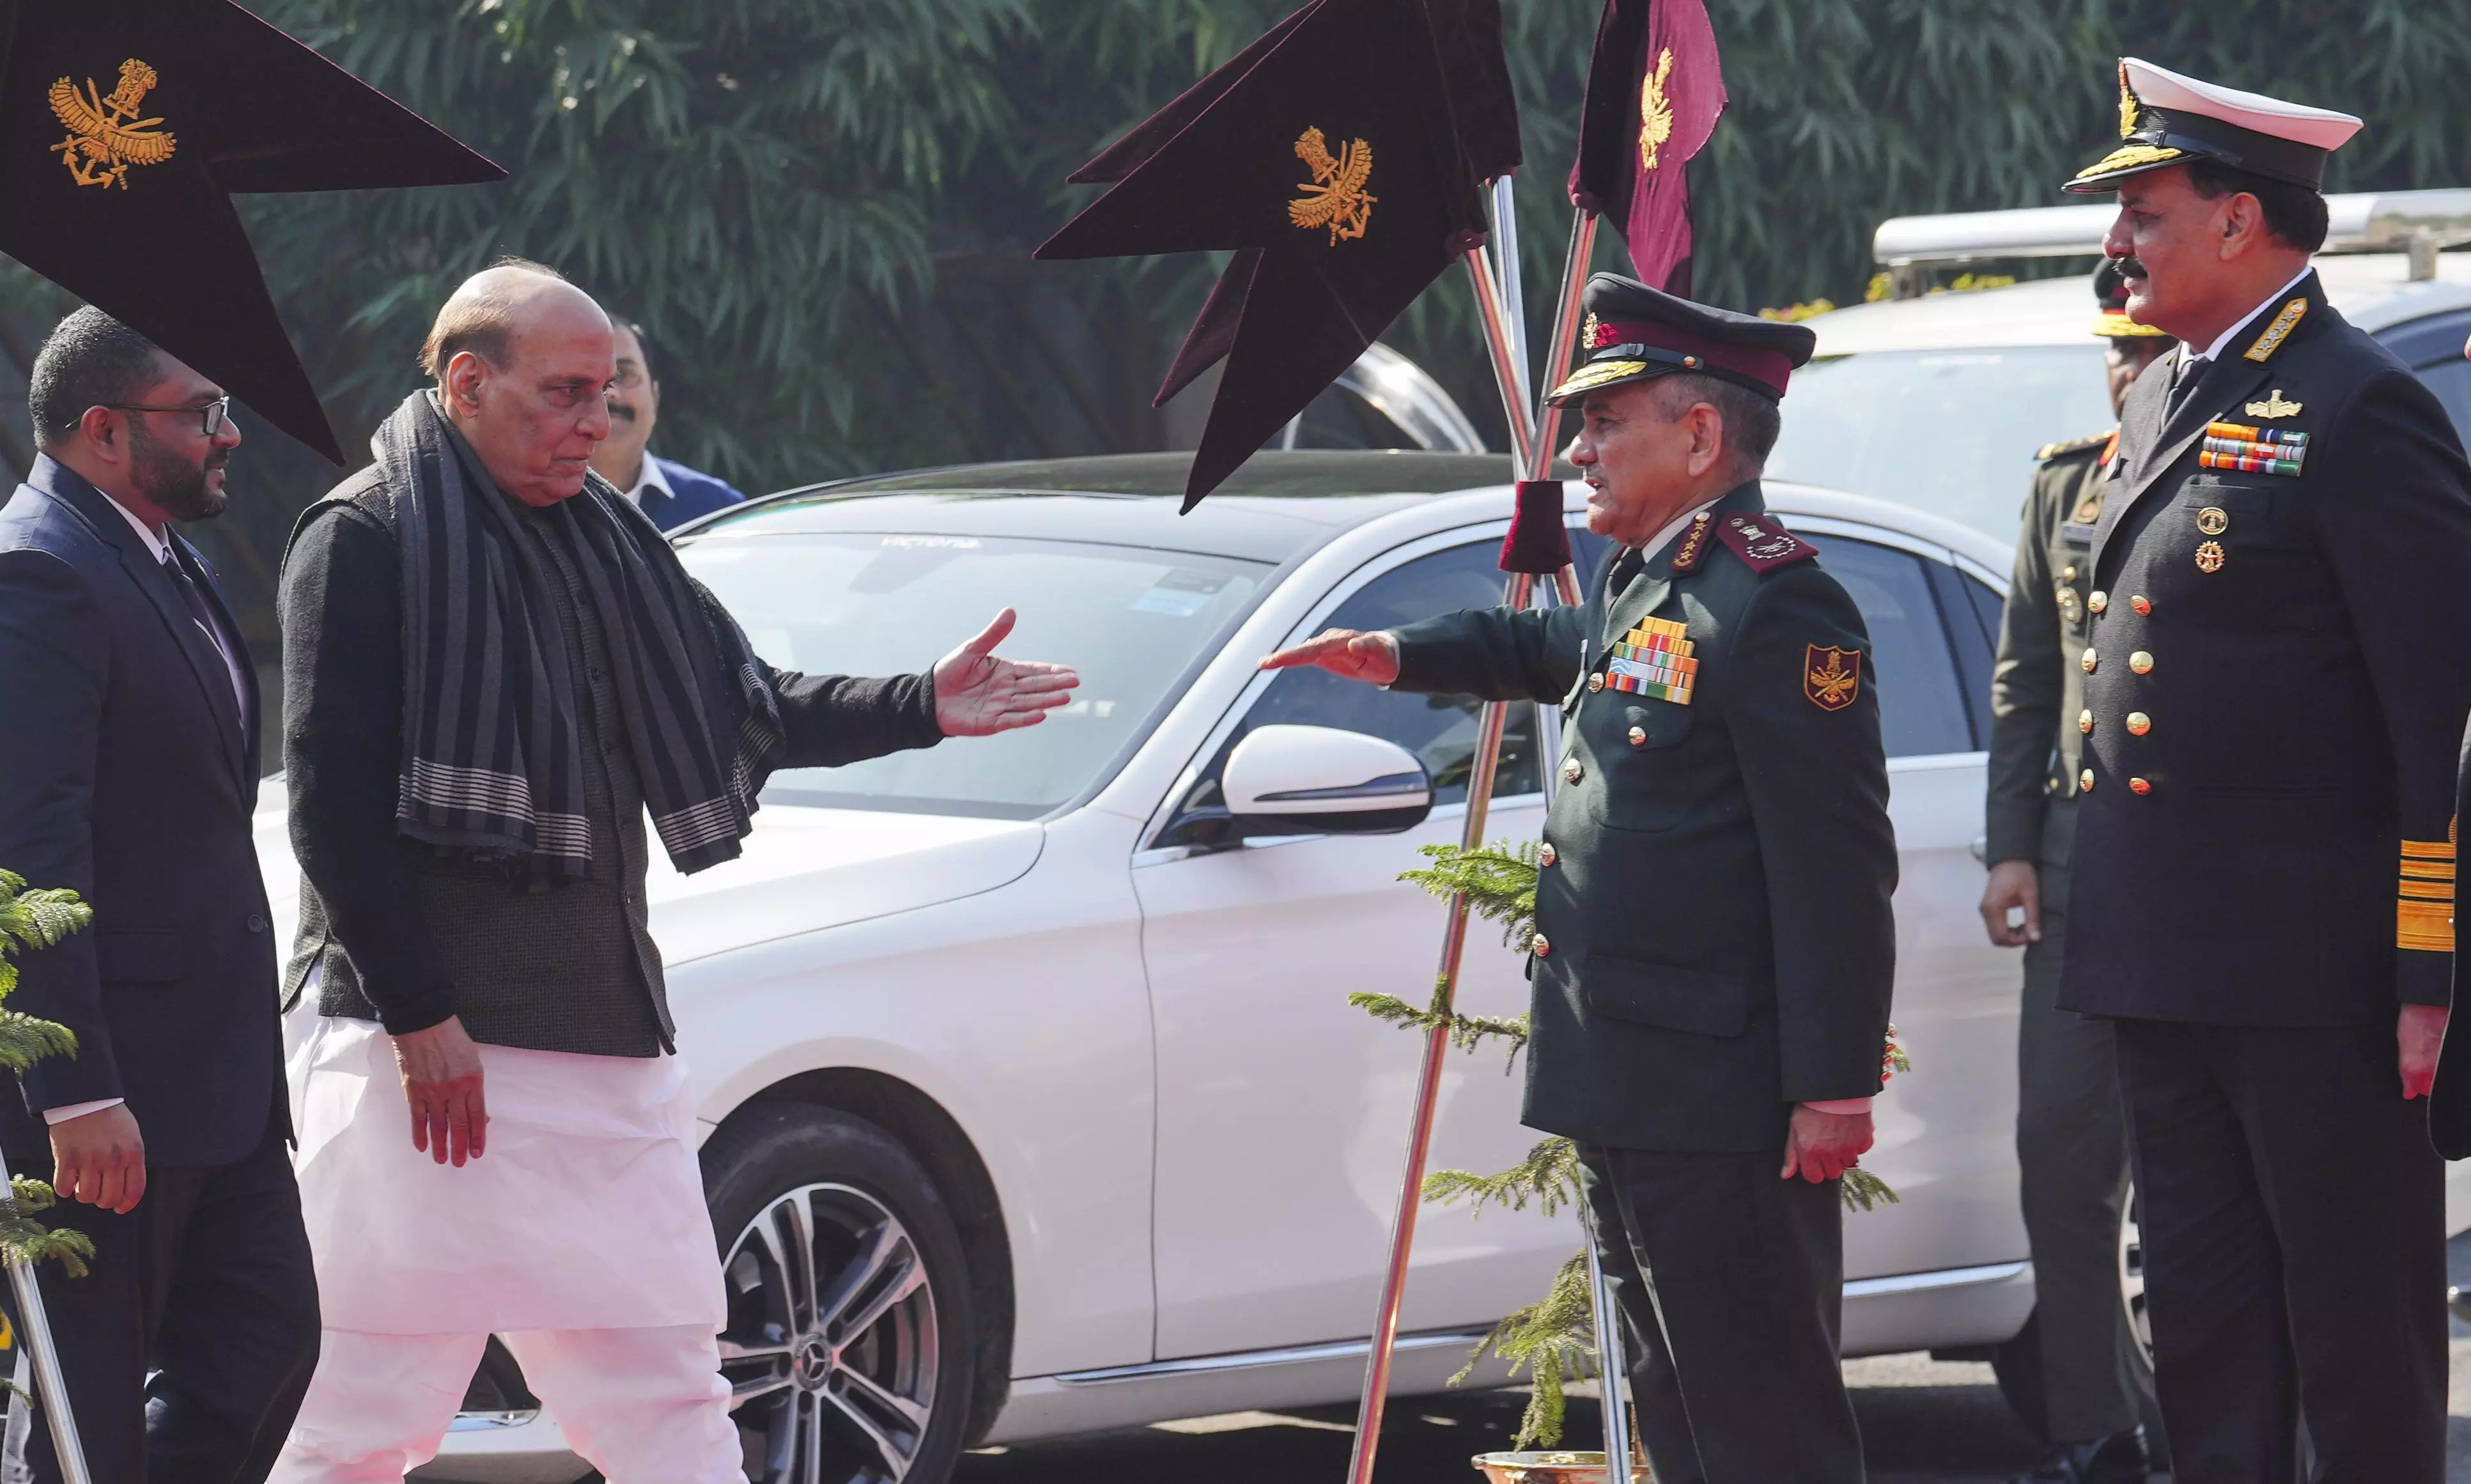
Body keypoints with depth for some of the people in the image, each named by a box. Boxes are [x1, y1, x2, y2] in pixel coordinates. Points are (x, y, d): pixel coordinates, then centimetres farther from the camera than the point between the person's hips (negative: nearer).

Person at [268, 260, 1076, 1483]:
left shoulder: (599, 541, 18)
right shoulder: (368, 541, -6)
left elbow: (746, 705, 23)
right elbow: (333, 804, -12)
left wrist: (923, 708, 8)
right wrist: (416, 1016, -17)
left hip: (607, 1051, 8)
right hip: (427, 1045, -8)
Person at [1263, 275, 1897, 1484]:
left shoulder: (1773, 605, -17)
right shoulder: (1637, 585, 15)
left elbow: (1836, 870, -20)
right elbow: (1549, 652, 42)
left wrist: (1834, 1086, -22)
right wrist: (1401, 657, 32)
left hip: (1722, 1102, -11)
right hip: (1624, 1097, 11)